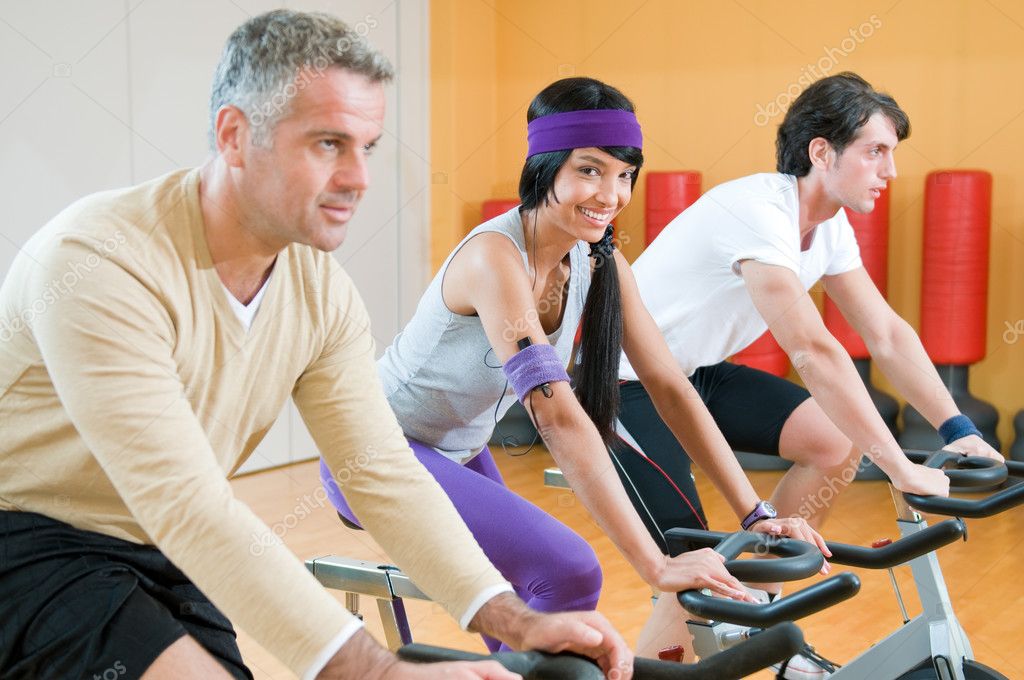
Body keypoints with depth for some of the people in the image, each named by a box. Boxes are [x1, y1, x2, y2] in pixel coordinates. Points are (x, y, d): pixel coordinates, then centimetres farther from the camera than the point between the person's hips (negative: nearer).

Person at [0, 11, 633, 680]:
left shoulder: (322, 293, -4)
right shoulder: (100, 264, -28)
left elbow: (383, 471, -5)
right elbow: (187, 504, -34)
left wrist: (516, 621, -18)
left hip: (164, 555, 7)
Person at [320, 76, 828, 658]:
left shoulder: (599, 260, -5)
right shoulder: (495, 256, -30)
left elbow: (670, 386, -5)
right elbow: (560, 419, -37)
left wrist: (757, 514, -11)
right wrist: (656, 566, -39)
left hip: (459, 453, 8)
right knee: (570, 572, -22)